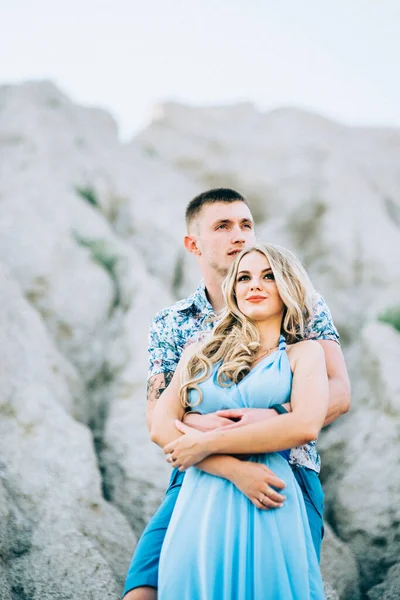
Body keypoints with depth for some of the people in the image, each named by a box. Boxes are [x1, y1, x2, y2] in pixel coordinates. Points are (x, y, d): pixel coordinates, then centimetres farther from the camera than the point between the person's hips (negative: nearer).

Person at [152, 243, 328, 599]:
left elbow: (306, 425, -11)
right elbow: (161, 425, 3)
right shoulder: (201, 352, 13)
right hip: (201, 504, 2)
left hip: (269, 510, -2)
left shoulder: (303, 353, 7)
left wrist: (208, 443, -12)